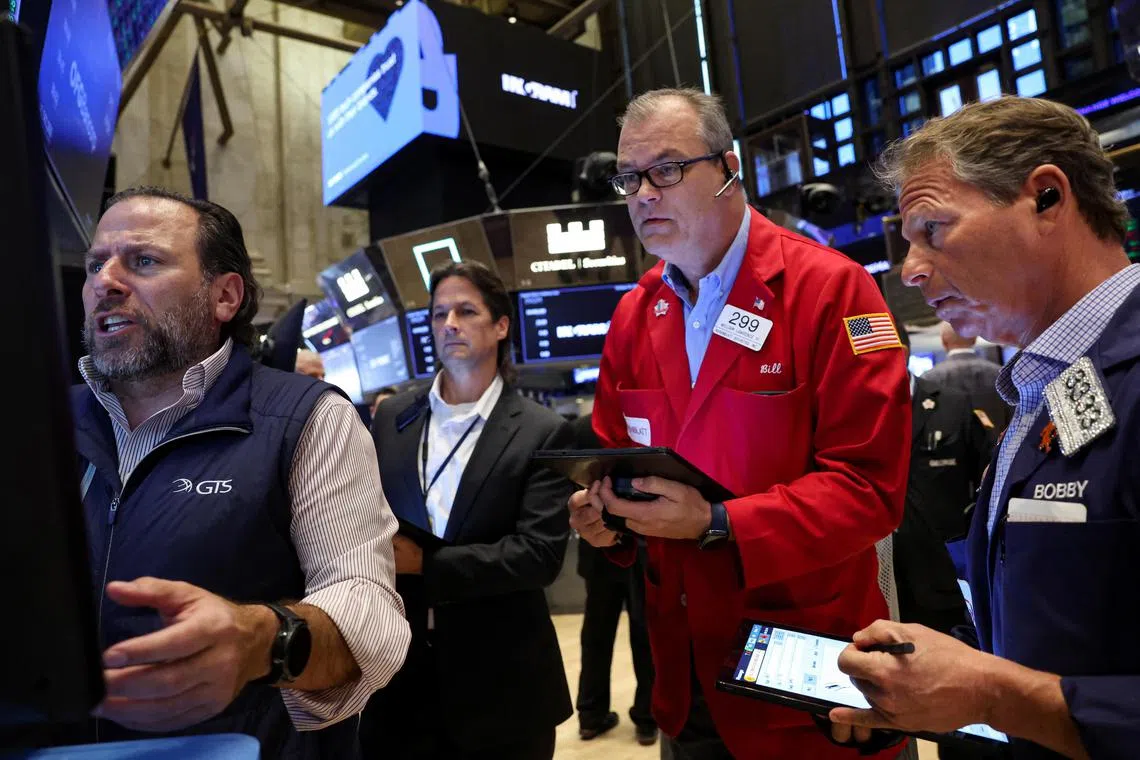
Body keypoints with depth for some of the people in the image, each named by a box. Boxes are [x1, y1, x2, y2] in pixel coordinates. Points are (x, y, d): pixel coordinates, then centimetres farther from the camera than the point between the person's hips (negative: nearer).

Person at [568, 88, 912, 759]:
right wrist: (606, 510, -10)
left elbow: (869, 486, -18)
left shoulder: (829, 287, -15)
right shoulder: (632, 314, 4)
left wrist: (718, 524, -25)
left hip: (808, 649, -5)